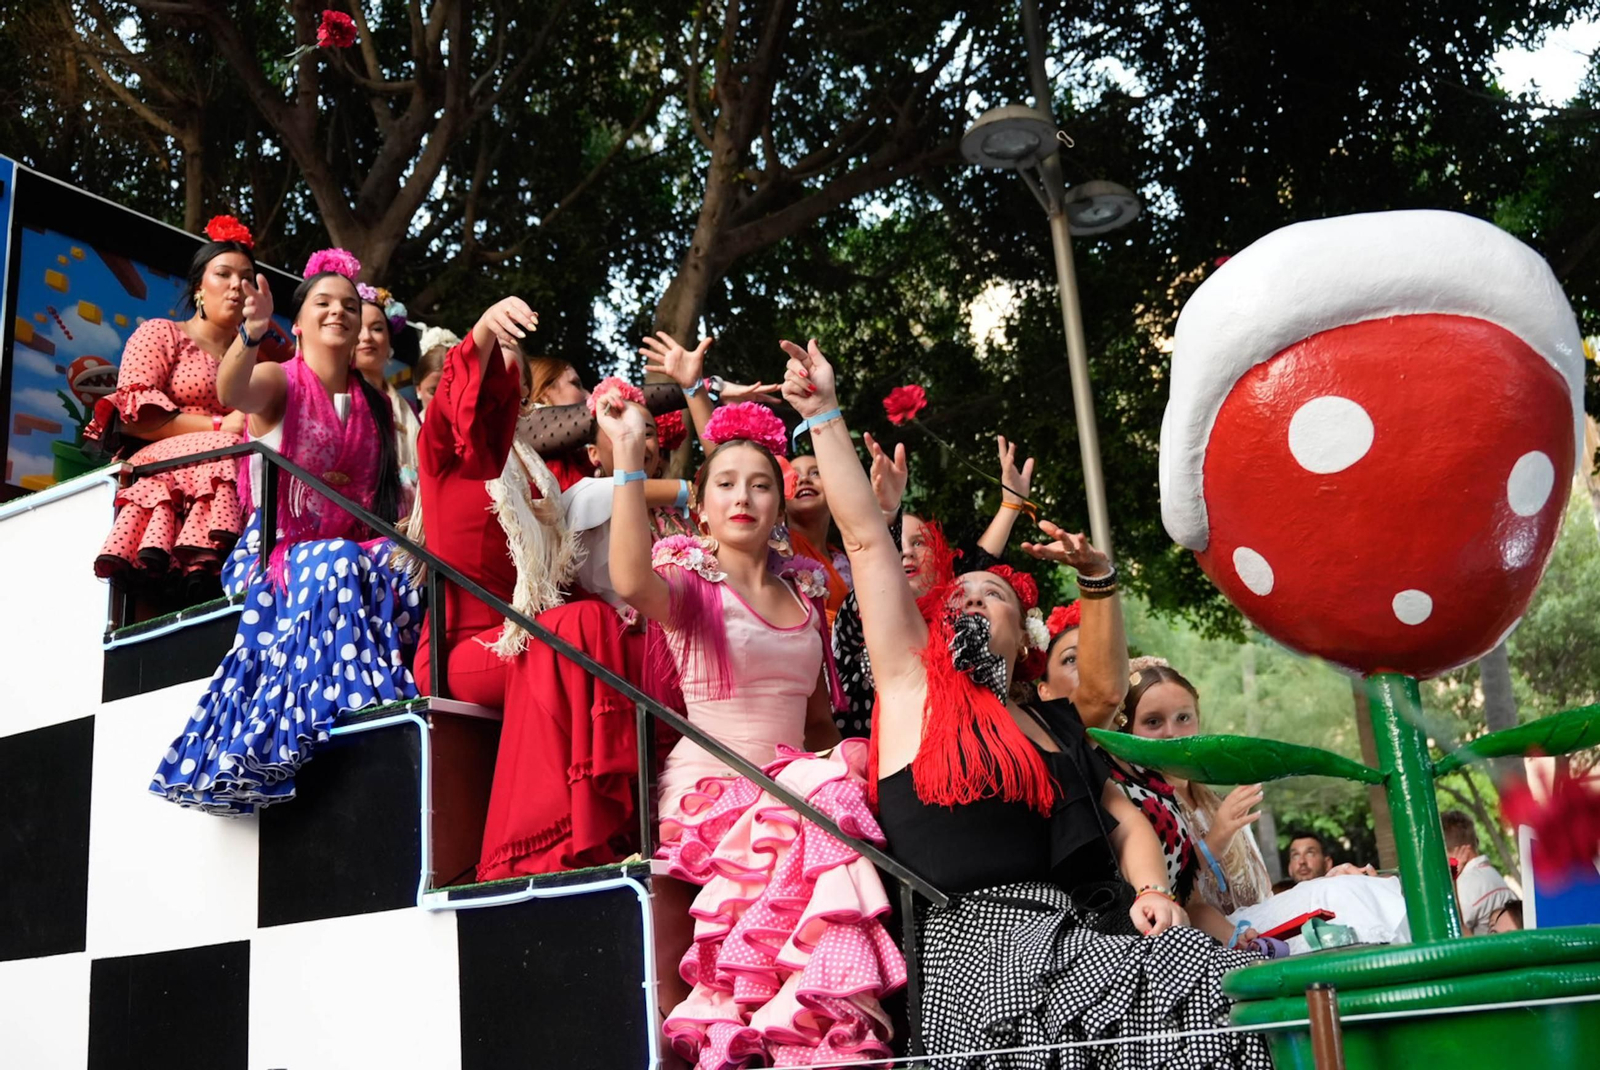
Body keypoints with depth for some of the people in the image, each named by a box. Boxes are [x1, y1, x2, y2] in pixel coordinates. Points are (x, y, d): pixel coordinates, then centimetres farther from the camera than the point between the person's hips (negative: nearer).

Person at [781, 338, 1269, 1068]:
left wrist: (1153, 891, -1)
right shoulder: (912, 680, 11)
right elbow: (865, 537, 6)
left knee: (1222, 985, -18)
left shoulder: (1054, 722, 24)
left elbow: (1123, 818, 20)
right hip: (979, 934, -5)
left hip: (1084, 926, 5)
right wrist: (824, 415, 5)